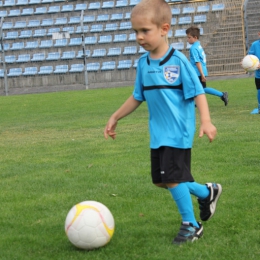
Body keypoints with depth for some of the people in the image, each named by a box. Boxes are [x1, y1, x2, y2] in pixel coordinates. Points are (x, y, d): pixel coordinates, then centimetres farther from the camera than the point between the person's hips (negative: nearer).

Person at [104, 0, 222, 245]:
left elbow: (198, 93, -15)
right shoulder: (143, 63, 4)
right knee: (161, 179, 12)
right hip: (157, 133, 7)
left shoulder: (178, 61, -15)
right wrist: (115, 117, 17)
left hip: (178, 132, -7)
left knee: (171, 177, -8)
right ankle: (206, 192, 34)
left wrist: (206, 121, -28)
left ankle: (191, 225, 11)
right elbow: (137, 97, 15)